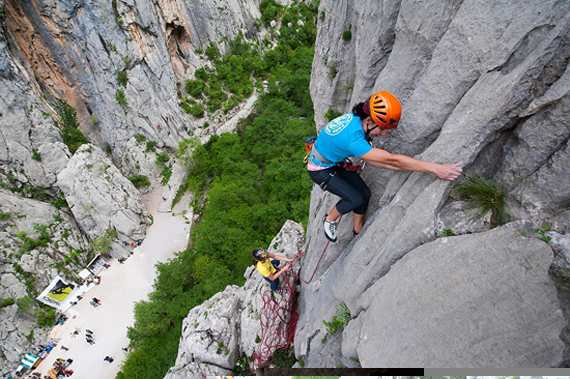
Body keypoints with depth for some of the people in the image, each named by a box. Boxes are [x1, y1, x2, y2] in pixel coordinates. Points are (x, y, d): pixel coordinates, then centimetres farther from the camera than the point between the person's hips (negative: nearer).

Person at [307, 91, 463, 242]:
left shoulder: (356, 118, -14)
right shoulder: (352, 138, -40)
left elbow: (369, 158, -6)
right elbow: (390, 159, -41)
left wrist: (402, 166, -17)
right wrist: (435, 169, -40)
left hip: (336, 162, 8)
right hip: (320, 170, -8)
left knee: (364, 193, 3)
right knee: (355, 199, -12)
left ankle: (358, 231, 24)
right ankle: (329, 220, 16)